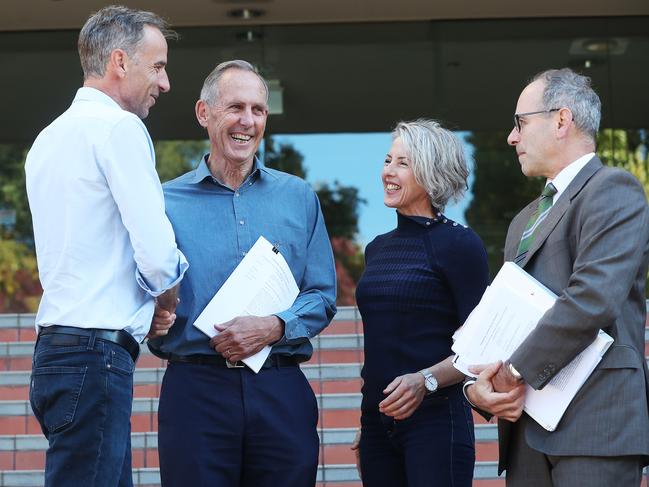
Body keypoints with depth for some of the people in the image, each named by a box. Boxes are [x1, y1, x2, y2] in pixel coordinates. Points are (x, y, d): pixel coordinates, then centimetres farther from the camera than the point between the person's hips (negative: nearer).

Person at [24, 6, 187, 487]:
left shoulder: (50, 138, 18)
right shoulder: (118, 127, -10)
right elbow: (157, 254, -16)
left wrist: (145, 315, 15)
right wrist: (167, 300, 5)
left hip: (55, 350, 9)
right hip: (96, 352, -9)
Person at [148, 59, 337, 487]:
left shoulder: (299, 198, 13)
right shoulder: (166, 203, 7)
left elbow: (323, 297, 8)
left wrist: (273, 327, -9)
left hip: (281, 391, 2)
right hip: (196, 389, -2)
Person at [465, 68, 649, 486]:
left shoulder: (613, 189, -4)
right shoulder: (525, 221, 25)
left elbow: (592, 299, -18)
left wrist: (516, 372, -12)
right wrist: (479, 383, 1)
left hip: (594, 424, -8)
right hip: (528, 433, 8)